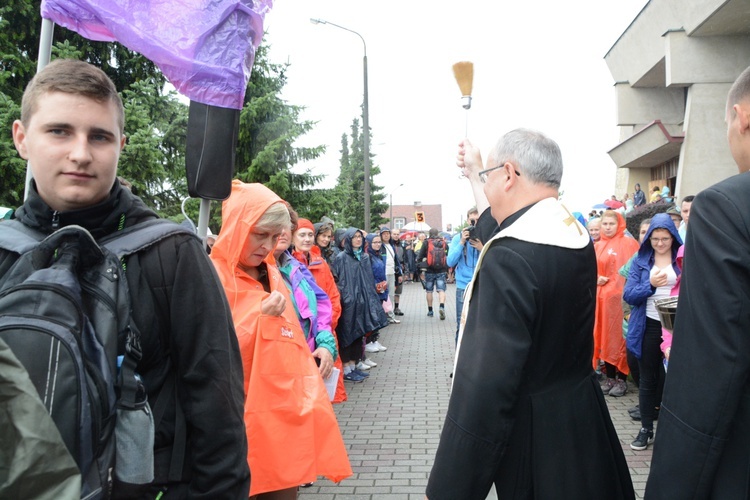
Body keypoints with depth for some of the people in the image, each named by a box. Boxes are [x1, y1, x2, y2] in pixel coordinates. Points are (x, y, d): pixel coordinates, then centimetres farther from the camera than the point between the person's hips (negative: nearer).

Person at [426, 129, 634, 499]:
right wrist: (474, 174, 31)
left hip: (533, 444, -8)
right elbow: (501, 232, 21)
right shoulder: (575, 236, 0)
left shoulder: (509, 258, -28)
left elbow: (484, 388, -30)